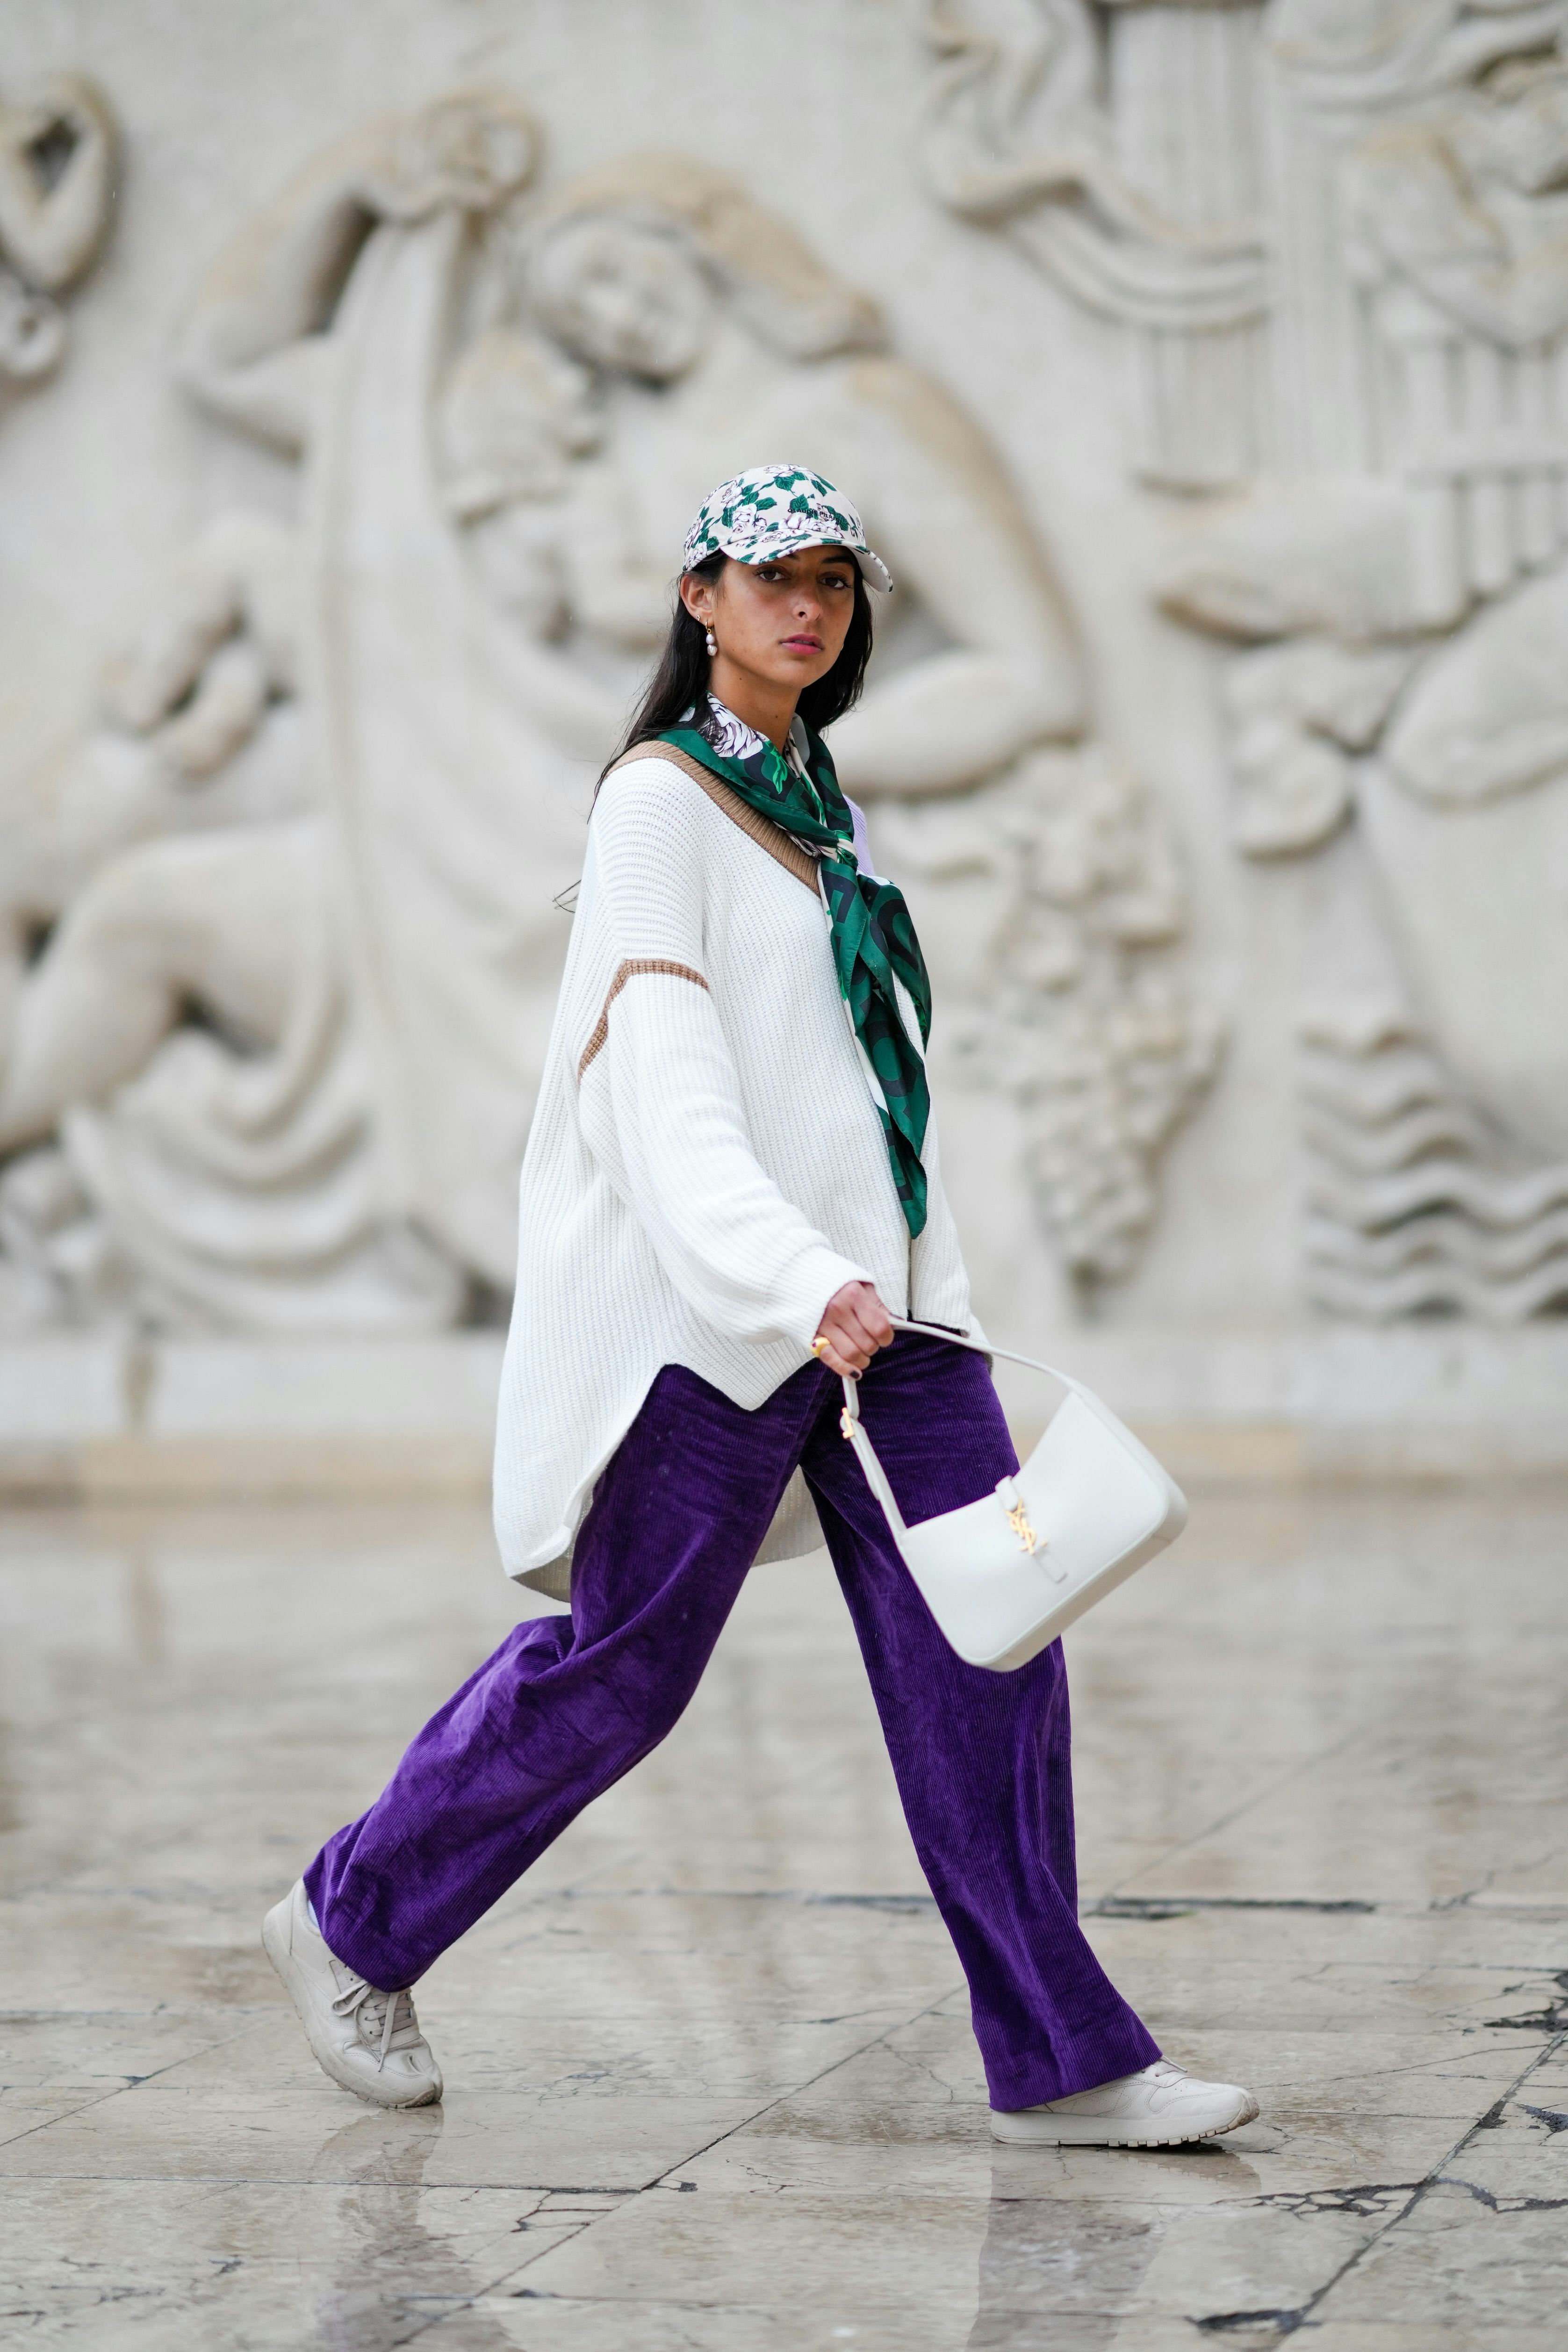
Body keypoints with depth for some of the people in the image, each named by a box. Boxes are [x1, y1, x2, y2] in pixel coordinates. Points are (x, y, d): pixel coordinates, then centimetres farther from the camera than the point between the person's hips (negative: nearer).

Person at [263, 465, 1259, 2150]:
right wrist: (798, 1281, -34)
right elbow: (666, 1074, -21)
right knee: (622, 1663, 1)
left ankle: (1059, 2059, 2)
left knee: (988, 1650, -1)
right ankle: (350, 1924, 21)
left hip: (878, 1290, 7)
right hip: (721, 1310, -7)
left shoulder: (805, 791, 17)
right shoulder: (662, 797, -8)